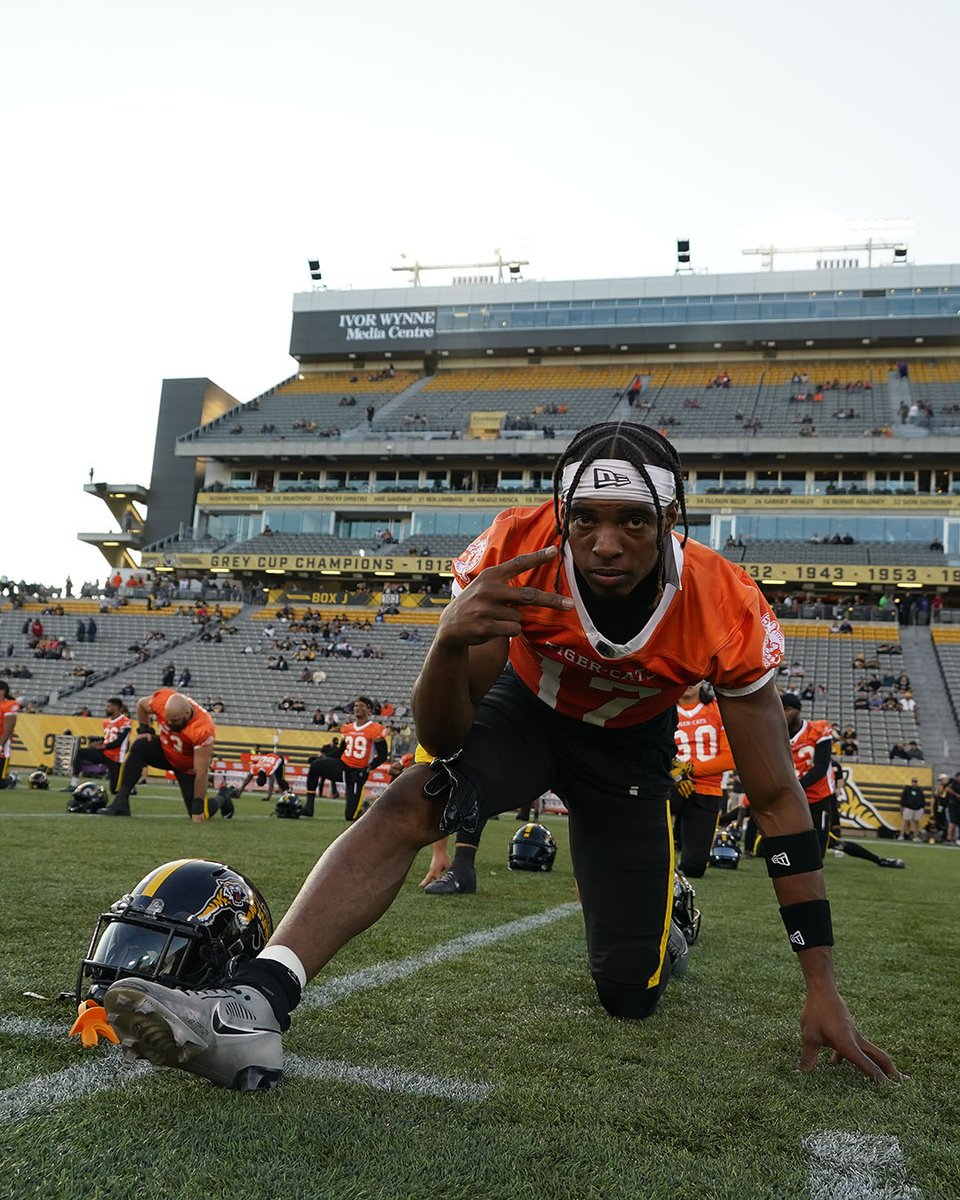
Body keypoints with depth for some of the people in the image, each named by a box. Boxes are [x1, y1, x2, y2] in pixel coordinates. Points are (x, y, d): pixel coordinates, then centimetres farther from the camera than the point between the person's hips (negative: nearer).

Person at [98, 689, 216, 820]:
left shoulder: (203, 730, -39)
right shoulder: (162, 700, -28)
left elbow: (201, 773, -32)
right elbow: (142, 704, 0)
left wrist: (198, 808, -28)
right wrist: (144, 730, -8)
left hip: (188, 767, -4)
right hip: (165, 749, 4)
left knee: (198, 815, -8)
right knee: (139, 747, -27)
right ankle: (121, 803, -24)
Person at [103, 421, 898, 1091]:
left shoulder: (726, 612, -33)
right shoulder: (516, 554, -33)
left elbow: (777, 797, -22)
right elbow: (443, 741, -27)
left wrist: (823, 987, -19)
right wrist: (451, 642, -51)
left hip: (630, 747, 0)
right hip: (526, 710, 0)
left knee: (630, 998, 1)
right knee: (409, 803, -31)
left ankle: (665, 902, 36)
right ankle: (256, 1009, -32)